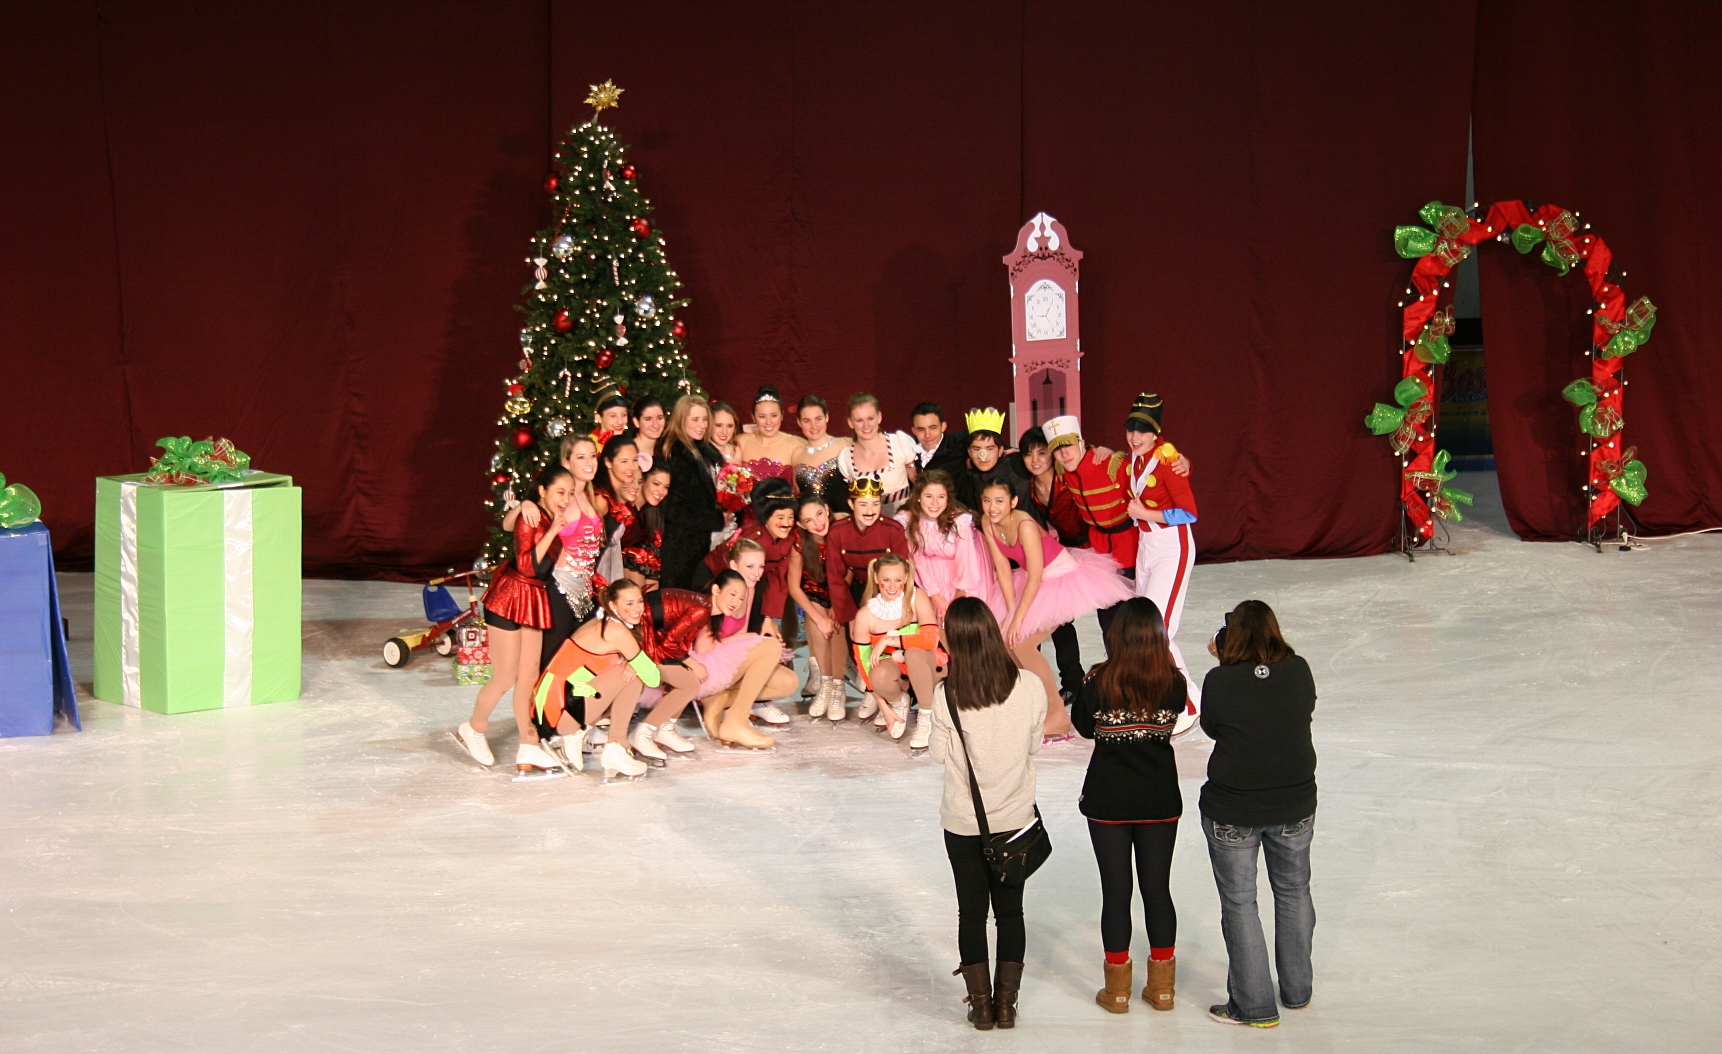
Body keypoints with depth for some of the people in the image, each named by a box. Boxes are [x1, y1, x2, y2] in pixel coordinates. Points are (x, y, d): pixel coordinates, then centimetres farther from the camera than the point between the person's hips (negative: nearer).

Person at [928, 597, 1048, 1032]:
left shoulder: (946, 694, -18)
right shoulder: (1029, 686, -14)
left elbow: (939, 753, -6)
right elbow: (1034, 744, -2)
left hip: (964, 821, -1)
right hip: (1015, 817, 1)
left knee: (971, 911, 12)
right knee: (1010, 910, 14)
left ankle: (981, 1004, 18)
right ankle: (1006, 1003, 18)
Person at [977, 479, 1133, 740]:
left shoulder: (1024, 525, -29)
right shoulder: (988, 524, -9)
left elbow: (1035, 577, -25)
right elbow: (1002, 568, -3)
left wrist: (1018, 619, -21)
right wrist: (1011, 612, -7)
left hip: (1064, 579, -8)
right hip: (1038, 581, 8)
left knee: (1022, 642, -16)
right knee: (1005, 641, 3)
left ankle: (1058, 716, -7)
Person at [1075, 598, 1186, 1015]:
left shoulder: (1098, 681, -16)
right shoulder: (1172, 682, -11)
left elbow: (1084, 727, 0)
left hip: (1109, 800, -2)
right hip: (1160, 798, 2)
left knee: (1115, 892, 7)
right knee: (1158, 889, 12)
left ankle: (1117, 990, 15)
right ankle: (1161, 986, 21)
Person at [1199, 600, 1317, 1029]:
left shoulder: (1220, 682, -18)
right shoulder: (1299, 671, -10)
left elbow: (1211, 727, -1)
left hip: (1232, 812, -3)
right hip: (1295, 805, 3)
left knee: (1239, 902, 9)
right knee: (1293, 892, 21)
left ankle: (1254, 1005, 14)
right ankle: (1297, 990, 34)